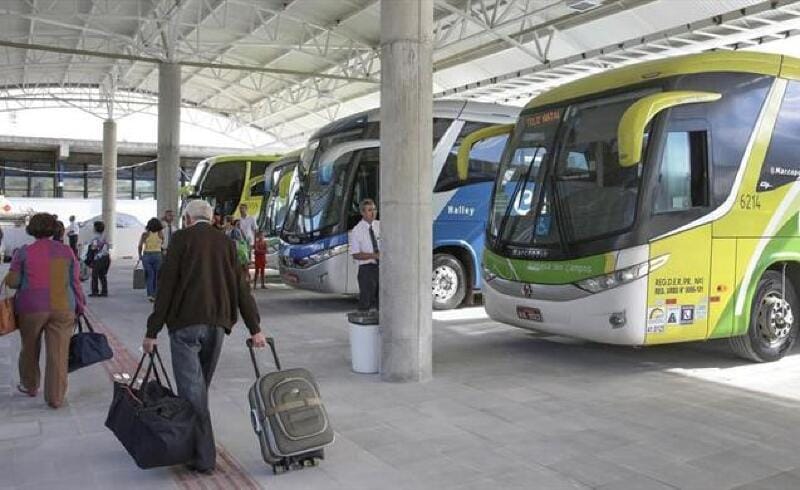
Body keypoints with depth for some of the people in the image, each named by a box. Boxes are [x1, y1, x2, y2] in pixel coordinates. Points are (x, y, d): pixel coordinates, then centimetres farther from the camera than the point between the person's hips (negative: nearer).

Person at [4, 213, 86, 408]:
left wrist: (6, 278, 19)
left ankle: (29, 386, 38)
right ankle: (56, 398, 7)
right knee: (58, 354, 4)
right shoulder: (66, 251, 3)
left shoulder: (24, 252, -2)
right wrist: (80, 307, 12)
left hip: (32, 308, 0)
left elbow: (13, 282, -4)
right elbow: (75, 282, 4)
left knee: (30, 349, 21)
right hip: (62, 309, 1)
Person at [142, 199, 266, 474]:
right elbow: (241, 287, 9)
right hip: (217, 323, 5)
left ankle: (203, 457, -1)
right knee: (200, 386, 17)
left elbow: (166, 286, -6)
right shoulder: (225, 242, 12)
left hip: (185, 323, -4)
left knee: (192, 389, -1)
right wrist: (254, 329, 10)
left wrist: (152, 331, -3)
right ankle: (193, 444, 26)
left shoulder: (182, 238, -1)